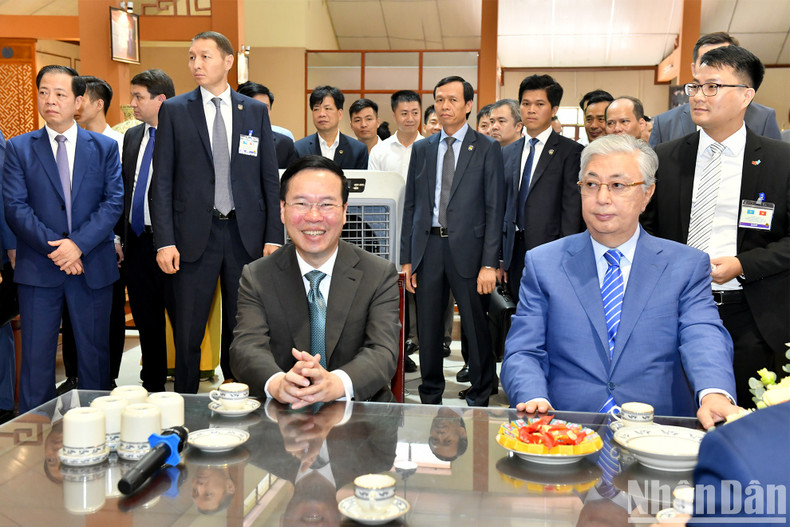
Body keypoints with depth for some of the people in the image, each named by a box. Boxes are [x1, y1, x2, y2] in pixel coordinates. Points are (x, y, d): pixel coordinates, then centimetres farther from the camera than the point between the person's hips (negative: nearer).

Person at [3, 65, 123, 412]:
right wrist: (53, 247, -14)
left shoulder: (105, 147, 6)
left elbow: (114, 202, -2)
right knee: (36, 358, 5)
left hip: (93, 266, 1)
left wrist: (78, 244, -14)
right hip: (38, 269, 0)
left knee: (95, 354, 9)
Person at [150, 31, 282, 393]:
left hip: (246, 234, 1)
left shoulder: (255, 111, 8)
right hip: (194, 234, -1)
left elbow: (270, 179, 7)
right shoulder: (174, 110, 4)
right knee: (187, 333, 5)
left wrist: (273, 237, -1)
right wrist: (164, 241, -8)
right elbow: (162, 182, 1)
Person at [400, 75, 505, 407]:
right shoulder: (422, 149, 12)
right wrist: (406, 258, 6)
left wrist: (489, 264, -11)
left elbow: (494, 209, -4)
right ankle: (430, 398, 25)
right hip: (428, 246, 4)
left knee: (476, 328, 4)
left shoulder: (487, 149, 0)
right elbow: (410, 205, 12)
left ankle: (479, 399, 20)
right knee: (428, 330, 11)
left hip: (467, 249, -3)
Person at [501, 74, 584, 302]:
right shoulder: (508, 152, 14)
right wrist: (500, 257, 11)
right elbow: (504, 206, 15)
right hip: (515, 253, 5)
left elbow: (572, 208, -8)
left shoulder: (570, 151, -3)